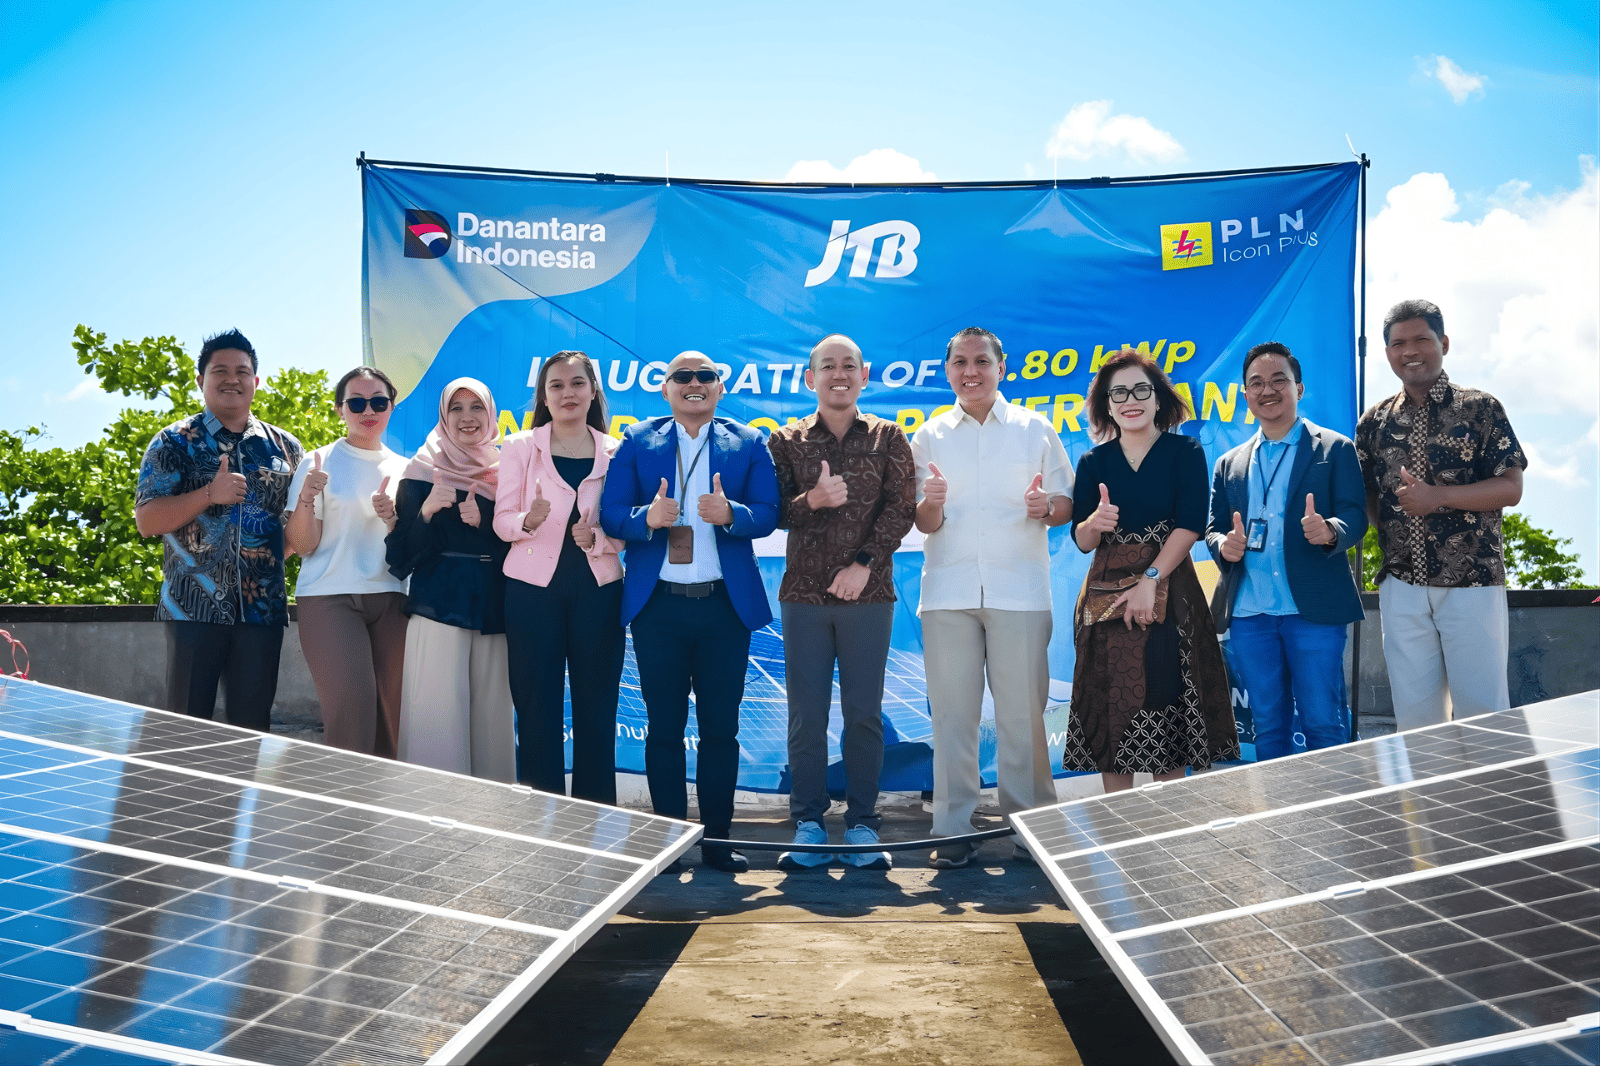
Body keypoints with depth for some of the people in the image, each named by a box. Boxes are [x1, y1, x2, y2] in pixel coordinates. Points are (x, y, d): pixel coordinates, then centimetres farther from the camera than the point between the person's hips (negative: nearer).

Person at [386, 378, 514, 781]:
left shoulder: (505, 473, 12)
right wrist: (426, 511, -17)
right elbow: (401, 555, 0)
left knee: (491, 715, -1)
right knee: (439, 716, -10)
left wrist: (483, 522, -8)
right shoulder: (424, 471, 5)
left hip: (495, 609, 3)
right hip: (439, 607, -3)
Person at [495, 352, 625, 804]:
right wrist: (529, 520, -23)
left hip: (598, 588, 1)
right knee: (537, 708, -1)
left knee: (596, 707, 2)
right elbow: (502, 521, -1)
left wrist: (598, 537, -14)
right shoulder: (519, 448, 6)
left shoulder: (616, 452, 8)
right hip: (533, 587, -1)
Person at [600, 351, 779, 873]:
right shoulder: (637, 442, 9)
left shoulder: (749, 444, 9)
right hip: (657, 604, 0)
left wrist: (730, 513, -22)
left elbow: (768, 515, -2)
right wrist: (647, 517, -20)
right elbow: (610, 512, 0)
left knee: (720, 727, 4)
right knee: (664, 726, 5)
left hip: (726, 603, 0)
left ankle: (716, 839, 12)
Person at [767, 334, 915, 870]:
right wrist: (811, 500, -17)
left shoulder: (888, 438, 6)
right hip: (803, 593, 1)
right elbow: (772, 512, 3)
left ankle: (862, 824, 12)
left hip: (868, 594, -1)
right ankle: (809, 824, 11)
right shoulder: (787, 441, 8)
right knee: (806, 714, 3)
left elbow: (900, 508, -1)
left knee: (864, 712, 3)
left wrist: (865, 563, -11)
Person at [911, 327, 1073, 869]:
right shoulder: (929, 436, 12)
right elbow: (924, 524, 8)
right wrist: (932, 503, -15)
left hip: (1019, 590, -1)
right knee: (952, 711, 0)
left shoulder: (1035, 429, 10)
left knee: (1023, 710, -2)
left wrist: (1047, 507, -14)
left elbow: (1069, 503, 8)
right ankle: (953, 828, 6)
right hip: (948, 591, 1)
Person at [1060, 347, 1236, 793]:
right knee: (1112, 705, 0)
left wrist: (1150, 579, -16)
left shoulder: (1185, 452, 3)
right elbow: (1081, 540, 5)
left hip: (1168, 594, -2)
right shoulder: (1093, 462, 10)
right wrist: (1095, 523, -18)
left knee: (1165, 705, -5)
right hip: (1105, 596, 2)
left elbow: (1190, 523, -7)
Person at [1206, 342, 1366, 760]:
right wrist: (1223, 545, -8)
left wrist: (1329, 531, -27)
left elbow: (1355, 517, -4)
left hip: (1313, 611, -3)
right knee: (1268, 726, 8)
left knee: (1324, 724, -3)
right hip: (1249, 614, 4)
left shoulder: (1335, 450, 5)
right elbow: (1213, 528, 16)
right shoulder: (1229, 464, 17)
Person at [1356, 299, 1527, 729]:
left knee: (1481, 709, -1)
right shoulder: (1373, 423, 10)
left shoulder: (1480, 409, 1)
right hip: (1402, 585, 3)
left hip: (1472, 582, -3)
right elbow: (1365, 498, 17)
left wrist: (1438, 496, -16)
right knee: (1414, 711, 7)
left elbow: (1511, 488, -5)